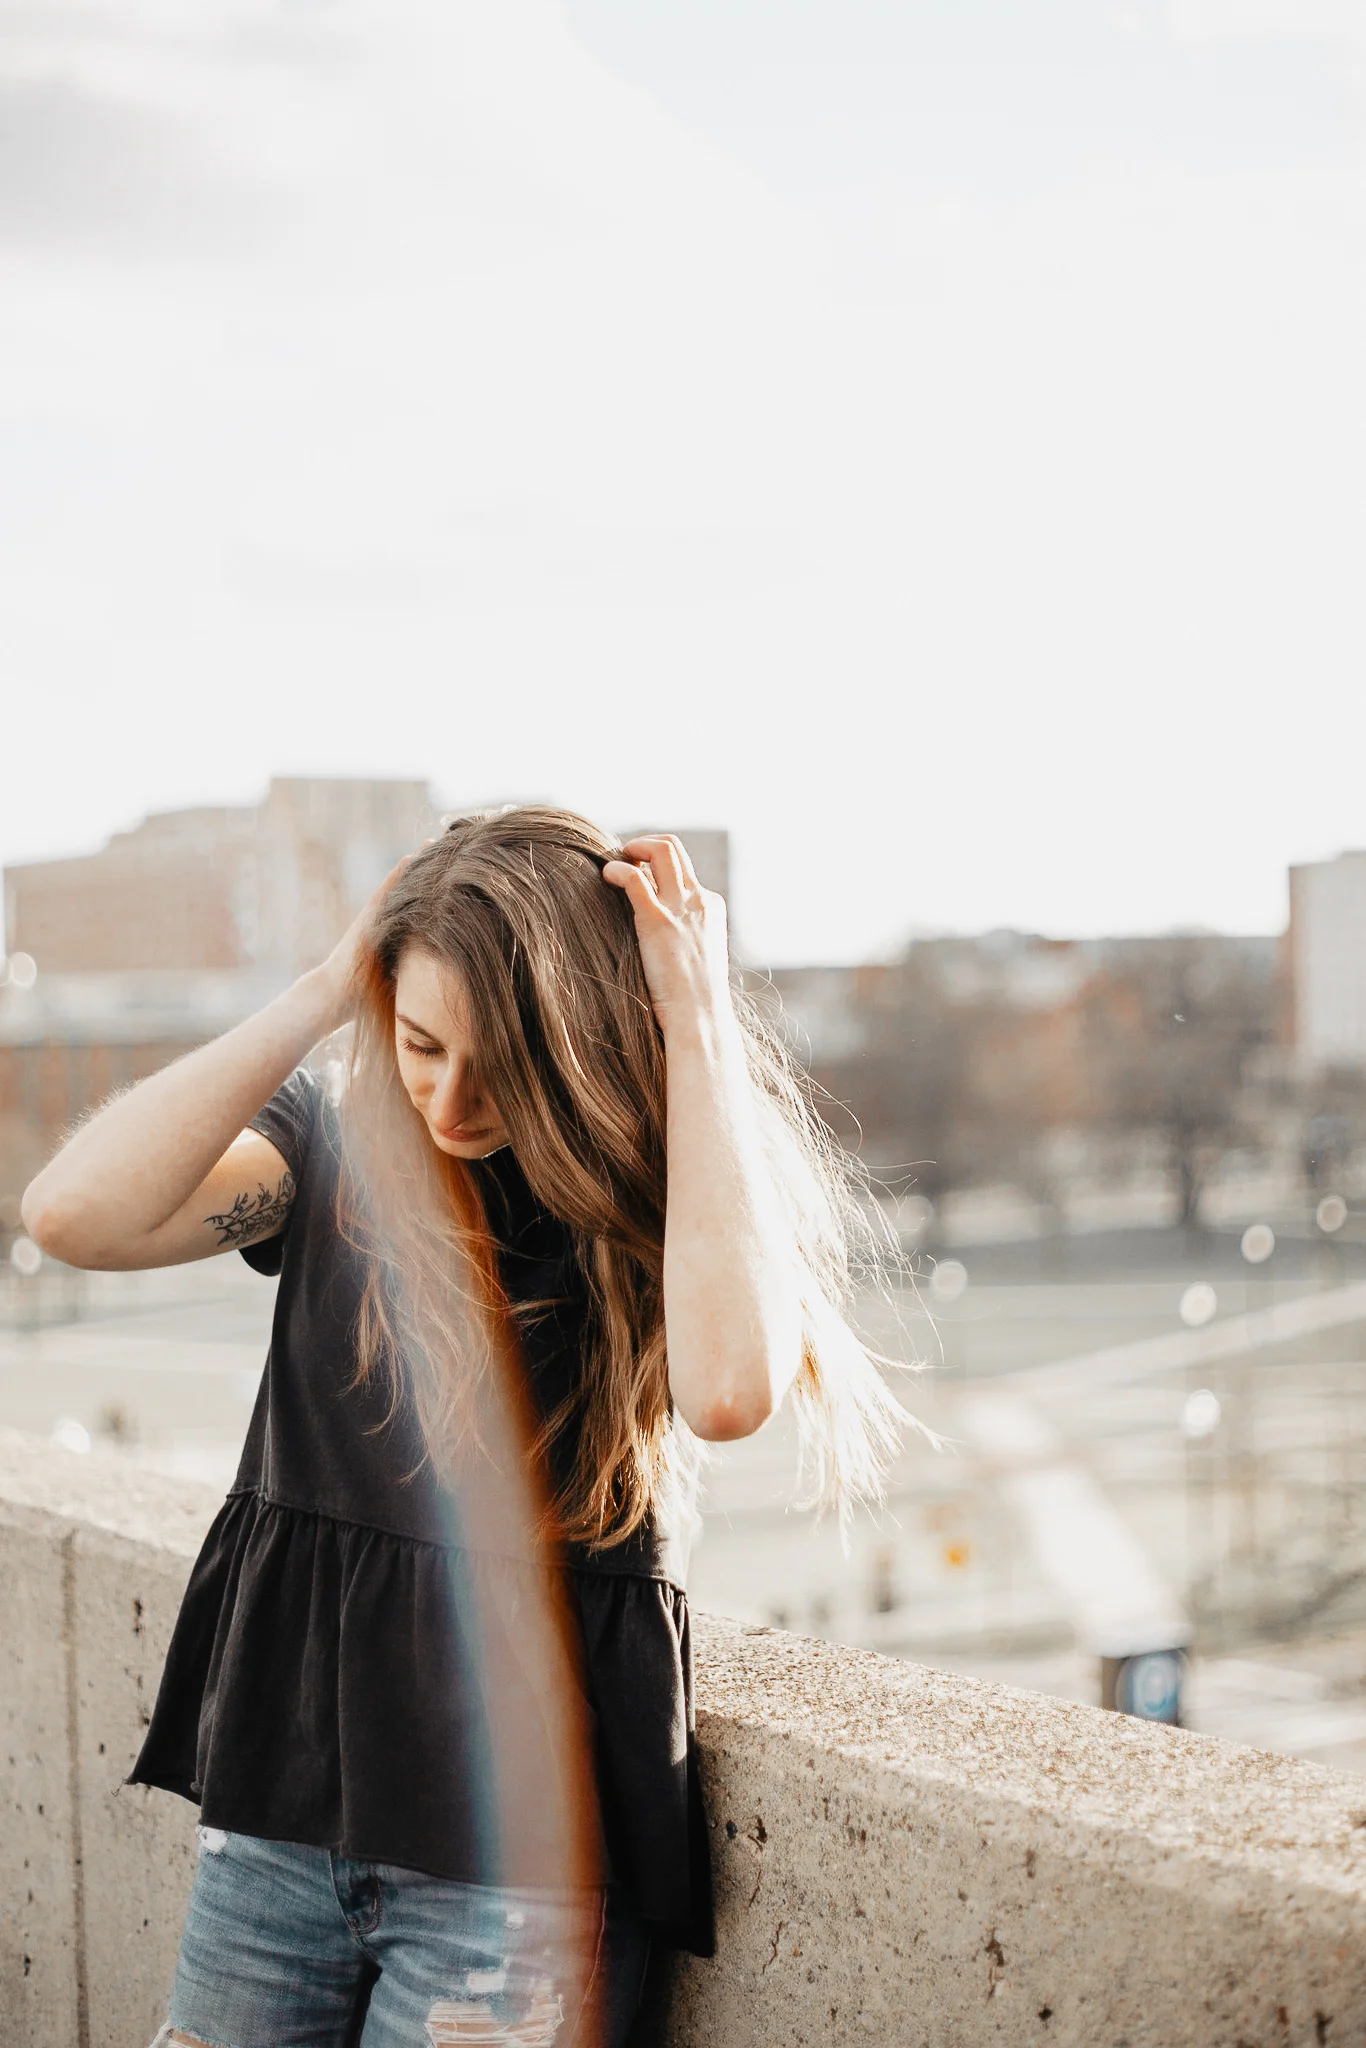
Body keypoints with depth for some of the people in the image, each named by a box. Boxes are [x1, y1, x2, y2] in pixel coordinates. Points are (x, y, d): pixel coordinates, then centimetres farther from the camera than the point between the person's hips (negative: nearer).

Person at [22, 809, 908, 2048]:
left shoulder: (663, 1187, -7)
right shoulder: (336, 1138, -1)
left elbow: (728, 1390, -29)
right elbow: (76, 1214, -17)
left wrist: (696, 1022, -23)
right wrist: (324, 996, -13)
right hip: (284, 1806, 3)